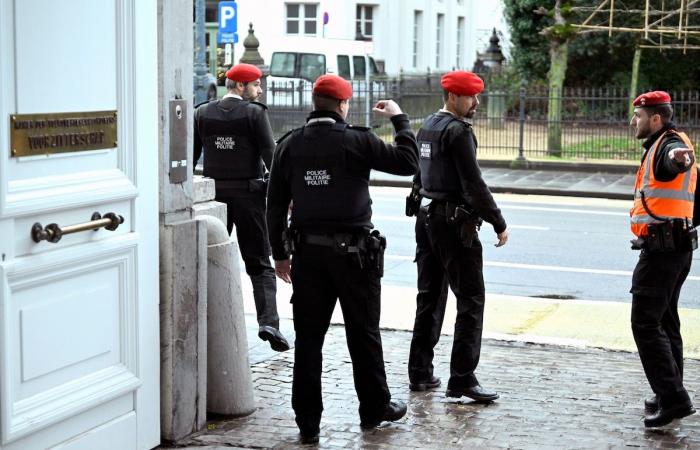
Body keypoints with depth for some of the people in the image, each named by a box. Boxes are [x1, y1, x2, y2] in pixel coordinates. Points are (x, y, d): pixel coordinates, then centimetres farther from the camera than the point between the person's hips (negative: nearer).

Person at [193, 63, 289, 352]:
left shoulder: (202, 113, 5)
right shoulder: (255, 112, -7)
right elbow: (270, 155, -11)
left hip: (214, 194, 3)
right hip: (248, 195, -3)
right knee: (259, 265, 3)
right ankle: (268, 322, -11)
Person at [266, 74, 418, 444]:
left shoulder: (289, 145, 2)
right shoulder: (357, 141, -10)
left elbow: (275, 205, 6)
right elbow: (408, 163, -4)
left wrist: (279, 254, 14)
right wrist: (399, 119, 9)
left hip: (308, 253, 3)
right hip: (352, 251, -3)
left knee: (308, 337, 7)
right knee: (363, 335, 12)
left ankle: (307, 422, 9)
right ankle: (374, 409, 26)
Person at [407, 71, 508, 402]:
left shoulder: (427, 126, 14)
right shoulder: (458, 131, -14)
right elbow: (473, 183, -19)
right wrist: (498, 223, -14)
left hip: (427, 218, 9)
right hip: (454, 223, -9)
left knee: (429, 297, 14)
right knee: (471, 300, -5)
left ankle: (420, 373, 18)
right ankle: (462, 379, -7)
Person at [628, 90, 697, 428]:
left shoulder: (668, 143, -14)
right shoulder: (660, 147, 17)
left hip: (661, 247, -11)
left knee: (645, 323, -13)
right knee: (665, 322, 17)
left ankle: (672, 398, -17)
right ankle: (669, 396, 24)